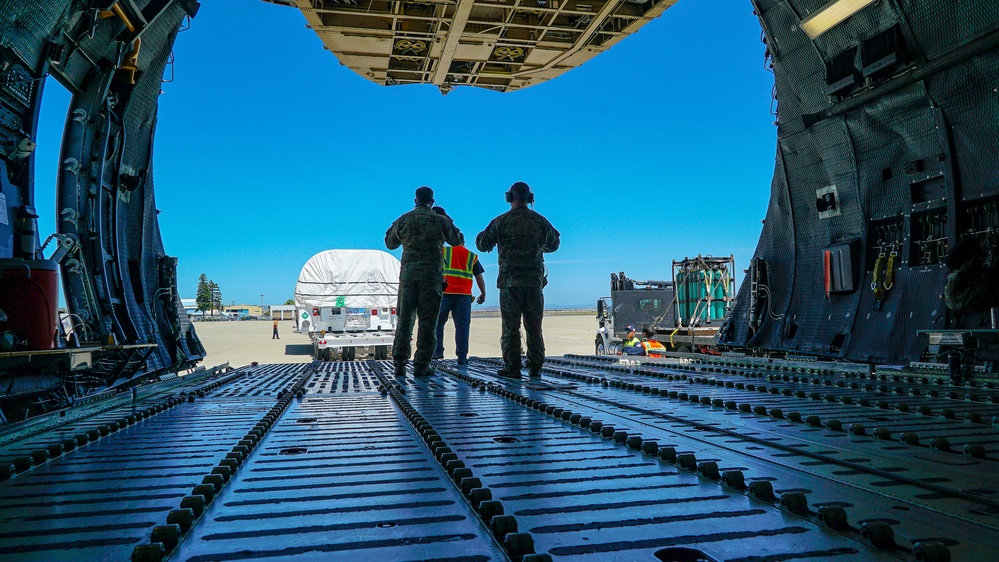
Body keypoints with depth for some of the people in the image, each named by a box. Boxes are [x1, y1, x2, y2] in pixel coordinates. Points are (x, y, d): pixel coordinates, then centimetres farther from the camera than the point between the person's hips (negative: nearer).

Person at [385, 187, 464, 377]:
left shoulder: (403, 220, 5)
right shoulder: (440, 220, 0)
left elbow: (390, 243, 19)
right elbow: (458, 241, 15)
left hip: (408, 274, 2)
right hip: (432, 276, -2)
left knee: (404, 319, 8)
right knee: (428, 321, 2)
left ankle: (400, 363, 5)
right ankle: (421, 365, 2)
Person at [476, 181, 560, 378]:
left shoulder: (501, 221, -4)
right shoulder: (540, 221, 6)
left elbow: (482, 245, 2)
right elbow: (553, 245, 20)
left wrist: (483, 234, 23)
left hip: (510, 281, -3)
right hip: (535, 280, 3)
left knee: (511, 326, 1)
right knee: (534, 326, 9)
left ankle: (512, 368, 1)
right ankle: (535, 367, 10)